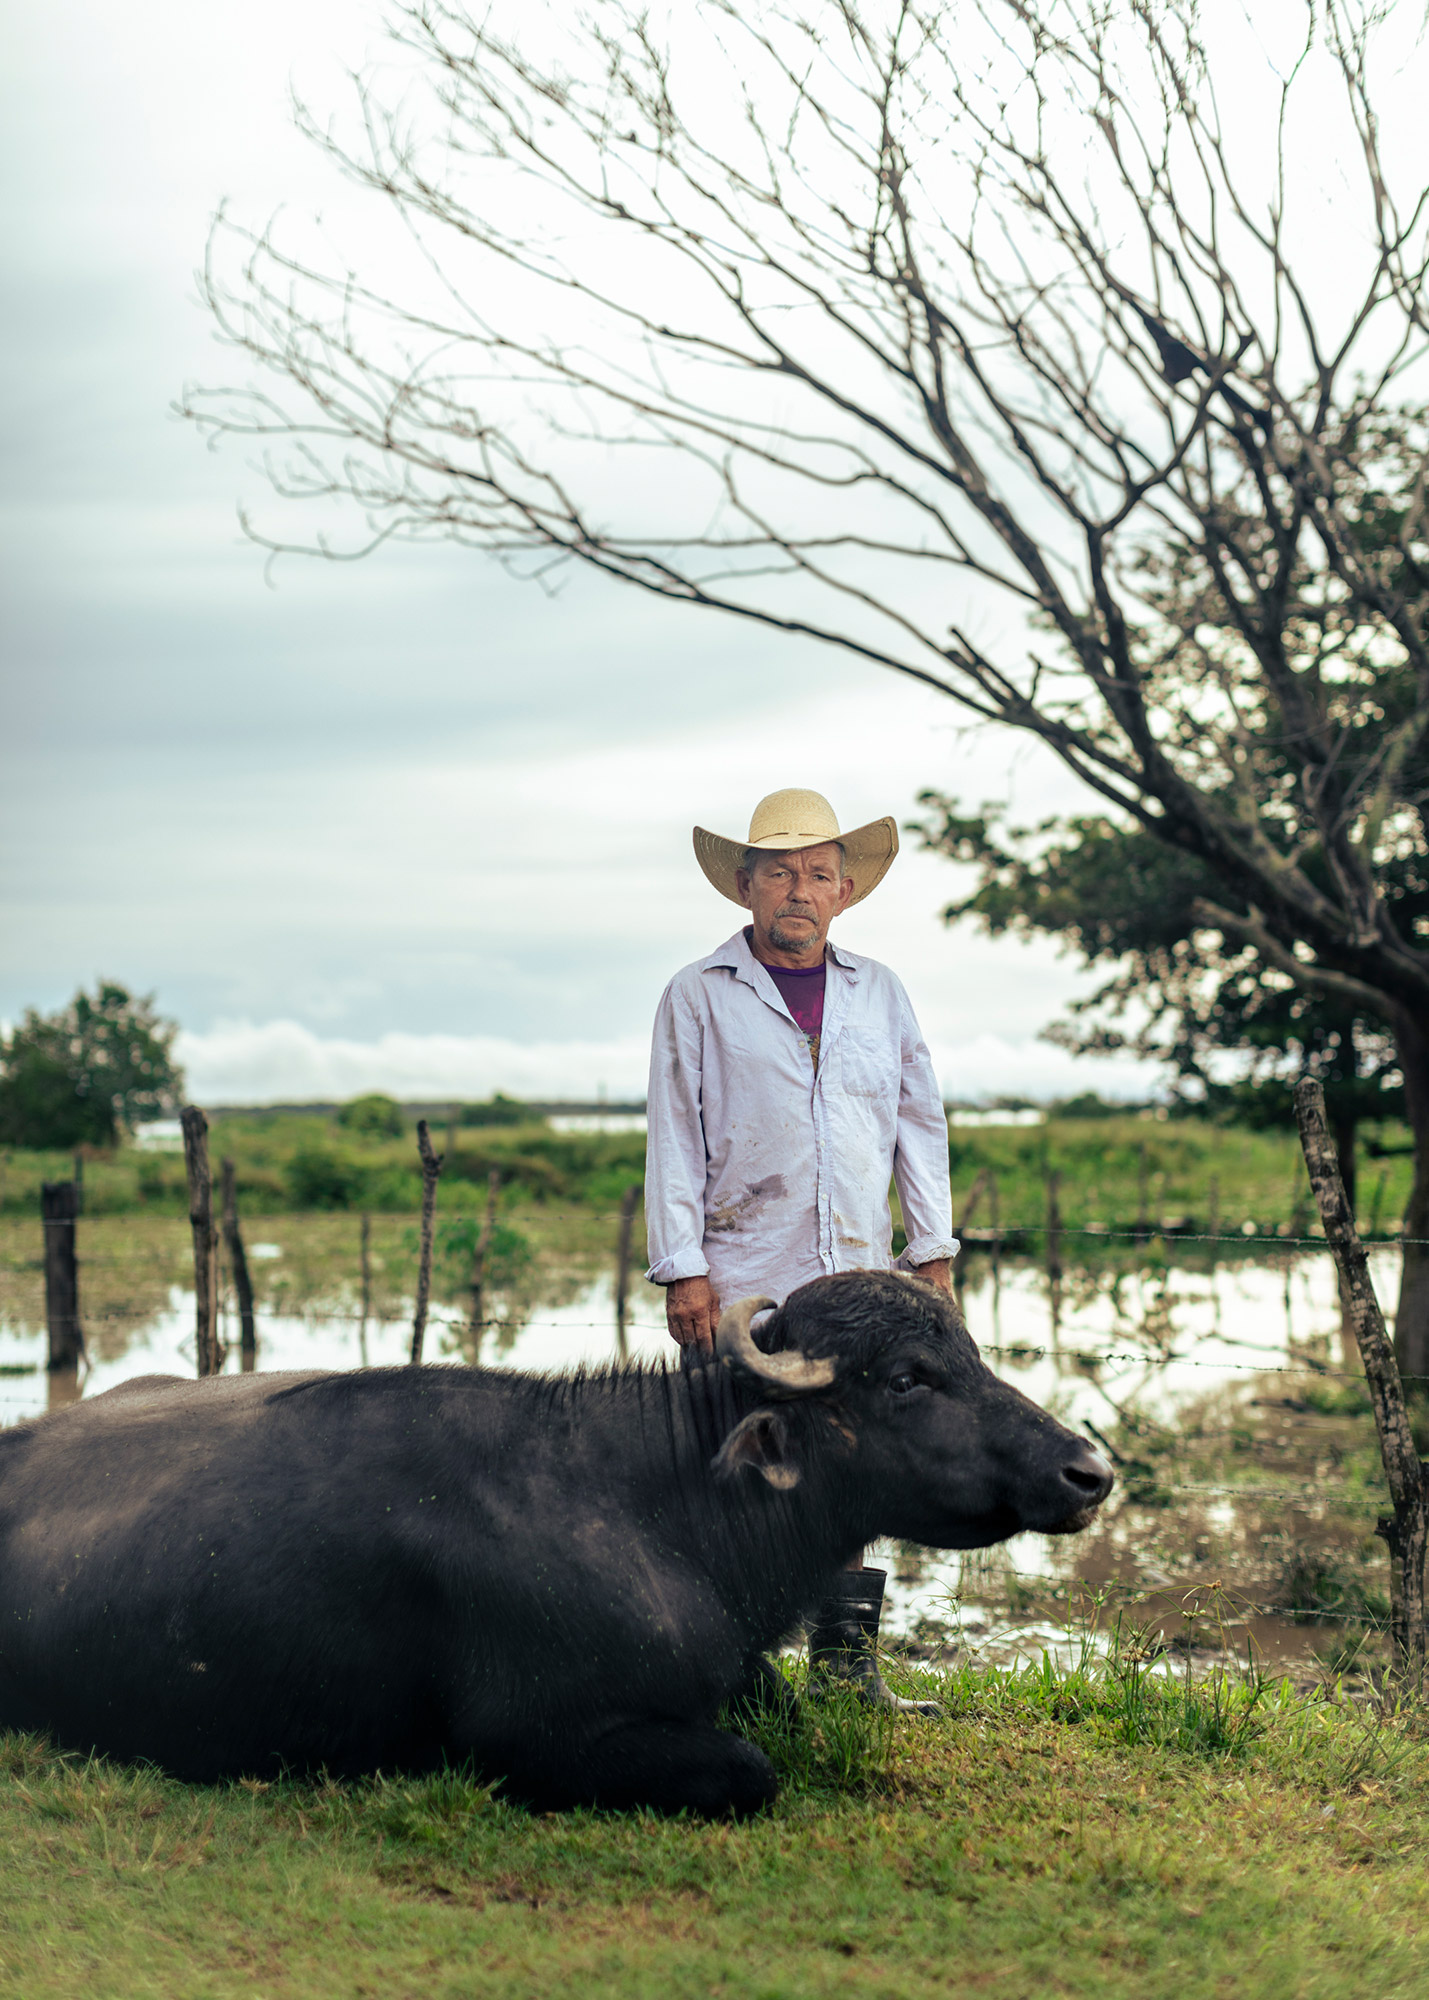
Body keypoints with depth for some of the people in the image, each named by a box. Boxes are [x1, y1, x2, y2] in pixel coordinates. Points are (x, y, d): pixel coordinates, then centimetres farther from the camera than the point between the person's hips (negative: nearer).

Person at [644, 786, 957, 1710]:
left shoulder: (879, 993, 14)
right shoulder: (699, 996, 3)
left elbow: (921, 1123, 17)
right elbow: (674, 1140, 1)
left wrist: (934, 1251, 11)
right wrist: (682, 1270, -6)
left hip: (860, 1285, 3)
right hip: (741, 1287, -3)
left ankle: (846, 1660, 14)